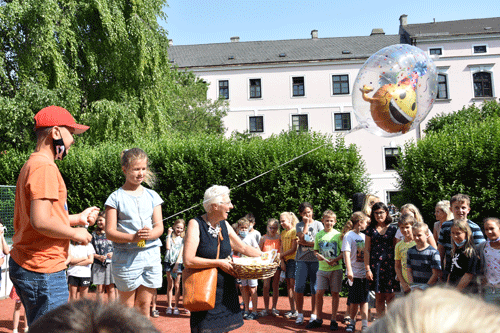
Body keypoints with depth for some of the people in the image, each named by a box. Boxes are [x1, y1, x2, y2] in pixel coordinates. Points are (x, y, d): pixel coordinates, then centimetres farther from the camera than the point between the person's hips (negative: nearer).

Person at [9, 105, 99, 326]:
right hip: (43, 271, -10)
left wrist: (78, 218, 21)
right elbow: (40, 222, -26)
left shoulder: (31, 165, 15)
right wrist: (75, 233, -12)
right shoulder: (45, 167, -18)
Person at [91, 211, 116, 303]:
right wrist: (98, 257, -9)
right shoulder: (94, 234, 10)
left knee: (111, 289, -1)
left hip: (111, 264, -1)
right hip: (98, 265, 1)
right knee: (100, 289, 2)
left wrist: (113, 254, -10)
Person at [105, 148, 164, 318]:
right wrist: (133, 238, -22)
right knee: (126, 307, 6)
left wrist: (151, 234, -16)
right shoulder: (116, 197, -2)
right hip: (126, 257, -3)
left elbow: (159, 226, 7)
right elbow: (110, 232, -6)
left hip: (151, 255, 3)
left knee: (144, 305, 9)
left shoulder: (152, 196, 10)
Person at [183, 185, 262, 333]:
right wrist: (219, 263, -18)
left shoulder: (224, 225, 6)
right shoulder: (196, 224, -15)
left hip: (226, 287, 6)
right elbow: (188, 261, -22)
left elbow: (244, 248, 15)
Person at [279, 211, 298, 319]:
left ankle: (297, 310, -7)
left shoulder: (294, 231, -7)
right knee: (288, 285, 7)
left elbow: (293, 249, -12)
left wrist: (282, 255, -5)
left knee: (293, 284, -10)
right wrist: (282, 262, 1)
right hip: (286, 261, 7)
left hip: (293, 260, -7)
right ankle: (292, 309, 11)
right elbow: (282, 249, 13)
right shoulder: (283, 233, 16)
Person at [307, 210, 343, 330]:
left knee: (335, 293, 4)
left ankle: (333, 320, 16)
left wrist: (334, 260, -16)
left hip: (336, 268, -2)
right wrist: (318, 255, -9)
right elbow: (315, 250, 13)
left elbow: (343, 252, -1)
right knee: (319, 293, 1)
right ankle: (318, 319, 16)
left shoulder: (338, 235, -2)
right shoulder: (319, 235, 6)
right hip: (322, 269, 2)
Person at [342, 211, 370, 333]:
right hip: (354, 273, -5)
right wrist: (349, 270, -23)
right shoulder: (349, 236, -7)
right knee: (354, 300, 2)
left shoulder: (364, 236, 11)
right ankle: (352, 322, 19)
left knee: (364, 300, 5)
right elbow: (346, 254, -14)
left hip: (365, 273, 5)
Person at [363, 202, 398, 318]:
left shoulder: (393, 229, 6)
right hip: (375, 265, 1)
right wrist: (367, 269, -1)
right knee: (379, 297, 6)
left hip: (390, 265, -1)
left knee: (390, 297, -3)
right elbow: (367, 250, 6)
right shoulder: (370, 230, 8)